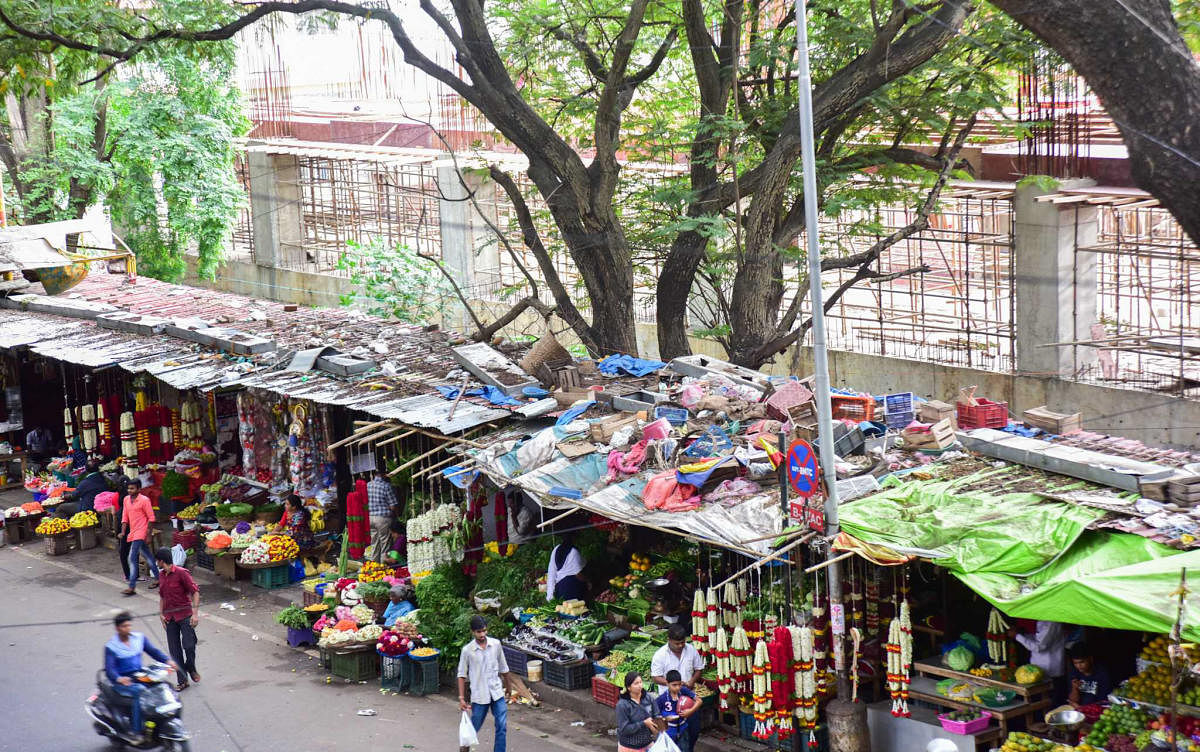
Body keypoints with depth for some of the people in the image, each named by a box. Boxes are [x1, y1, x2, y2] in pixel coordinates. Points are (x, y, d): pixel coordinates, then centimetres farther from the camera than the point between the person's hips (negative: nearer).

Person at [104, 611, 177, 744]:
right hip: (122, 682, -5)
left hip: (140, 677, 5)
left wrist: (168, 661, -16)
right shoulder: (111, 646, -8)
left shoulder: (139, 638, 7)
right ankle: (137, 732, -34)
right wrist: (118, 678, -38)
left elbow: (153, 651, 3)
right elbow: (109, 669, -17)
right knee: (140, 691, -35)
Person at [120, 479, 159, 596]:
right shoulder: (126, 499, 8)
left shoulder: (144, 500, -12)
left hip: (140, 533, -7)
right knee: (148, 556, 18)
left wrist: (148, 535, -12)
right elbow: (125, 517, 14)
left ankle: (132, 587, -12)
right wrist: (123, 532, 4)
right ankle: (157, 578, 30)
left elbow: (151, 518, -10)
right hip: (132, 533, 7)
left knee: (132, 559, -12)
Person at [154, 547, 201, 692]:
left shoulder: (181, 573, -11)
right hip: (170, 617, 6)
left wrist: (195, 613, -16)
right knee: (175, 650, 3)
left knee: (189, 645, -11)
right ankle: (182, 681, 9)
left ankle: (191, 669, 18)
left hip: (185, 615, -6)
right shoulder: (162, 576, 10)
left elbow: (195, 592, -11)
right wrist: (161, 614, 8)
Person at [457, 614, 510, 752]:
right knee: (474, 728, 10)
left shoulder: (496, 644, -1)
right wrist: (461, 698, -5)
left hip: (497, 693, 2)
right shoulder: (467, 650, -9)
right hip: (479, 695, -2)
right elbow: (462, 675, -3)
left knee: (502, 727, -5)